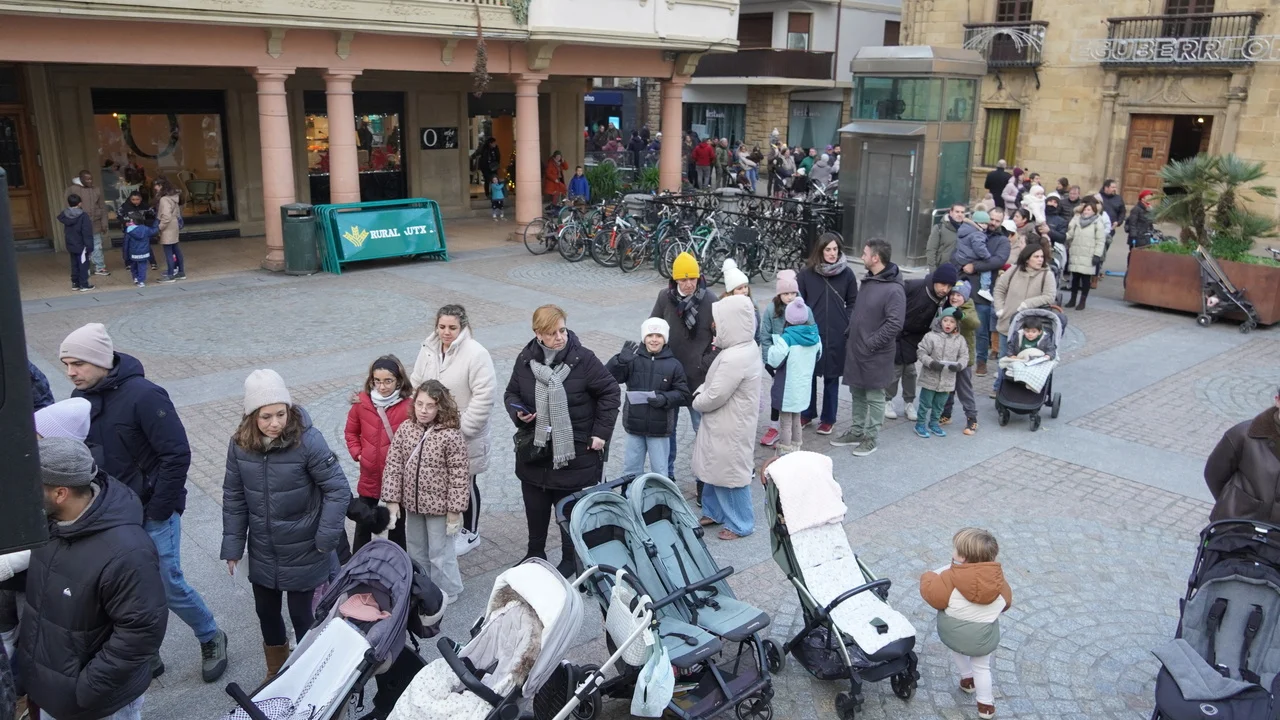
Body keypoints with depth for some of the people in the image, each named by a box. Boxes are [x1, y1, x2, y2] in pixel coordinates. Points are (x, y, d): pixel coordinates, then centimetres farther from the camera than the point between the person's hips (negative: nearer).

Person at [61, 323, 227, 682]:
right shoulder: (80, 398, 1)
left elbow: (177, 454, -21)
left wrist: (158, 510, -17)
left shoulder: (143, 395, -20)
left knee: (169, 584, 1)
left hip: (152, 514, -6)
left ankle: (211, 639, 25)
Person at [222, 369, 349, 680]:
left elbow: (338, 490, -18)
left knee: (301, 615, 9)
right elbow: (234, 497, 1)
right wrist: (232, 546, 1)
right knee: (266, 612, 21)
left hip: (303, 552, -5)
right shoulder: (239, 444, -9)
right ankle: (276, 673, 46)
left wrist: (325, 539, -18)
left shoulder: (307, 440, -23)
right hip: (263, 553, 5)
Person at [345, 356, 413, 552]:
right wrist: (357, 453, -2)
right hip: (369, 476, 3)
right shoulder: (362, 402, -6)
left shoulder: (408, 406, -18)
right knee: (363, 522, 18)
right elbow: (351, 432, 9)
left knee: (396, 523, 15)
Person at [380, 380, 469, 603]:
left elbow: (459, 475, -17)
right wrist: (392, 500, -5)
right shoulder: (405, 429, -7)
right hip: (411, 503, 5)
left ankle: (447, 592, 30)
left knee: (440, 551, 10)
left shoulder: (451, 435, -20)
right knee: (416, 549, 23)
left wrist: (455, 510, -15)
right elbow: (393, 466, -3)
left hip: (439, 506, -5)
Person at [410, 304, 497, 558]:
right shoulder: (428, 350, -1)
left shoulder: (476, 354, -20)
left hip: (464, 438, -5)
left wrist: (463, 428, -21)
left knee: (466, 484, 13)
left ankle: (470, 533, 33)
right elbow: (416, 386, 7)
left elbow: (485, 397, -22)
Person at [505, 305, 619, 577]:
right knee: (535, 508, 18)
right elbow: (511, 394, 11)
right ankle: (535, 553, 40)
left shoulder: (583, 358, -13)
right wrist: (518, 413, -10)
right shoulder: (525, 360, -2)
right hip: (533, 451, 4)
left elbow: (610, 391, -5)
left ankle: (570, 559, 29)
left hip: (575, 452, -4)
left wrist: (601, 432, -7)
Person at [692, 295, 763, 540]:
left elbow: (715, 397, -24)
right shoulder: (747, 346, 1)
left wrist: (697, 402, -5)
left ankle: (740, 524, 25)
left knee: (730, 472, 7)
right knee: (716, 467, 23)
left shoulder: (734, 359, -32)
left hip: (729, 428, -10)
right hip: (725, 423, 10)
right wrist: (700, 391, 0)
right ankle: (715, 512, 40)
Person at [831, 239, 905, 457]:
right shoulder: (867, 280, 8)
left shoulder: (894, 289, -19)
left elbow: (894, 324, -22)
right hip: (855, 349, 8)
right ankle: (856, 432, 30)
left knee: (874, 396, 6)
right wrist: (851, 331, 9)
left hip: (875, 354, -8)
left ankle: (871, 438, 16)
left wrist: (870, 344, -19)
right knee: (857, 393, 17)